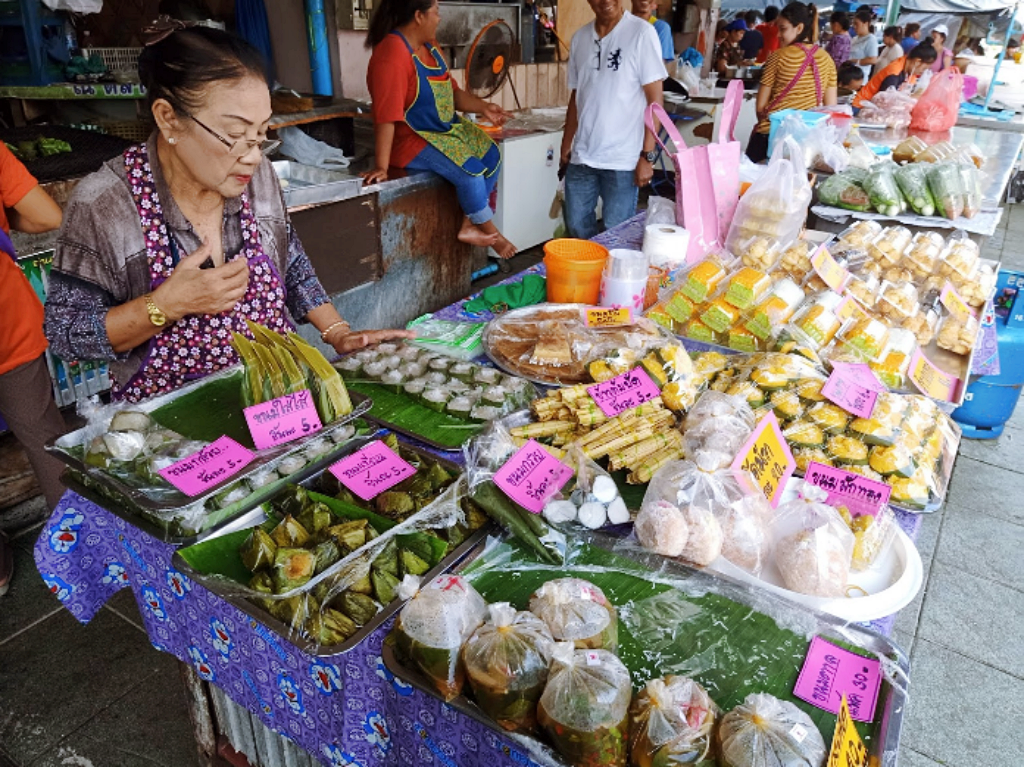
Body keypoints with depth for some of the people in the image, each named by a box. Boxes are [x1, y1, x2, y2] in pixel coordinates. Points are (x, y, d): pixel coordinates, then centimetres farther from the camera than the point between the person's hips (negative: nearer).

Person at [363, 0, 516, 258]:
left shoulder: (429, 46, 8)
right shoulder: (392, 54, -22)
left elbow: (451, 91, 14)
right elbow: (386, 115, -28)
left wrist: (483, 107, -3)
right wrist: (381, 167, -30)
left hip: (445, 128, 10)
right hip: (409, 140, -10)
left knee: (491, 155, 2)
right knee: (470, 170, -23)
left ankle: (469, 226, 3)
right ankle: (490, 231, 0)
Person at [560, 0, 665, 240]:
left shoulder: (641, 33, -6)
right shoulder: (580, 37, 9)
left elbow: (654, 99, -7)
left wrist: (647, 155, -12)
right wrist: (566, 144, 14)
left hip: (622, 159, -5)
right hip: (582, 156, 5)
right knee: (577, 227, 10)